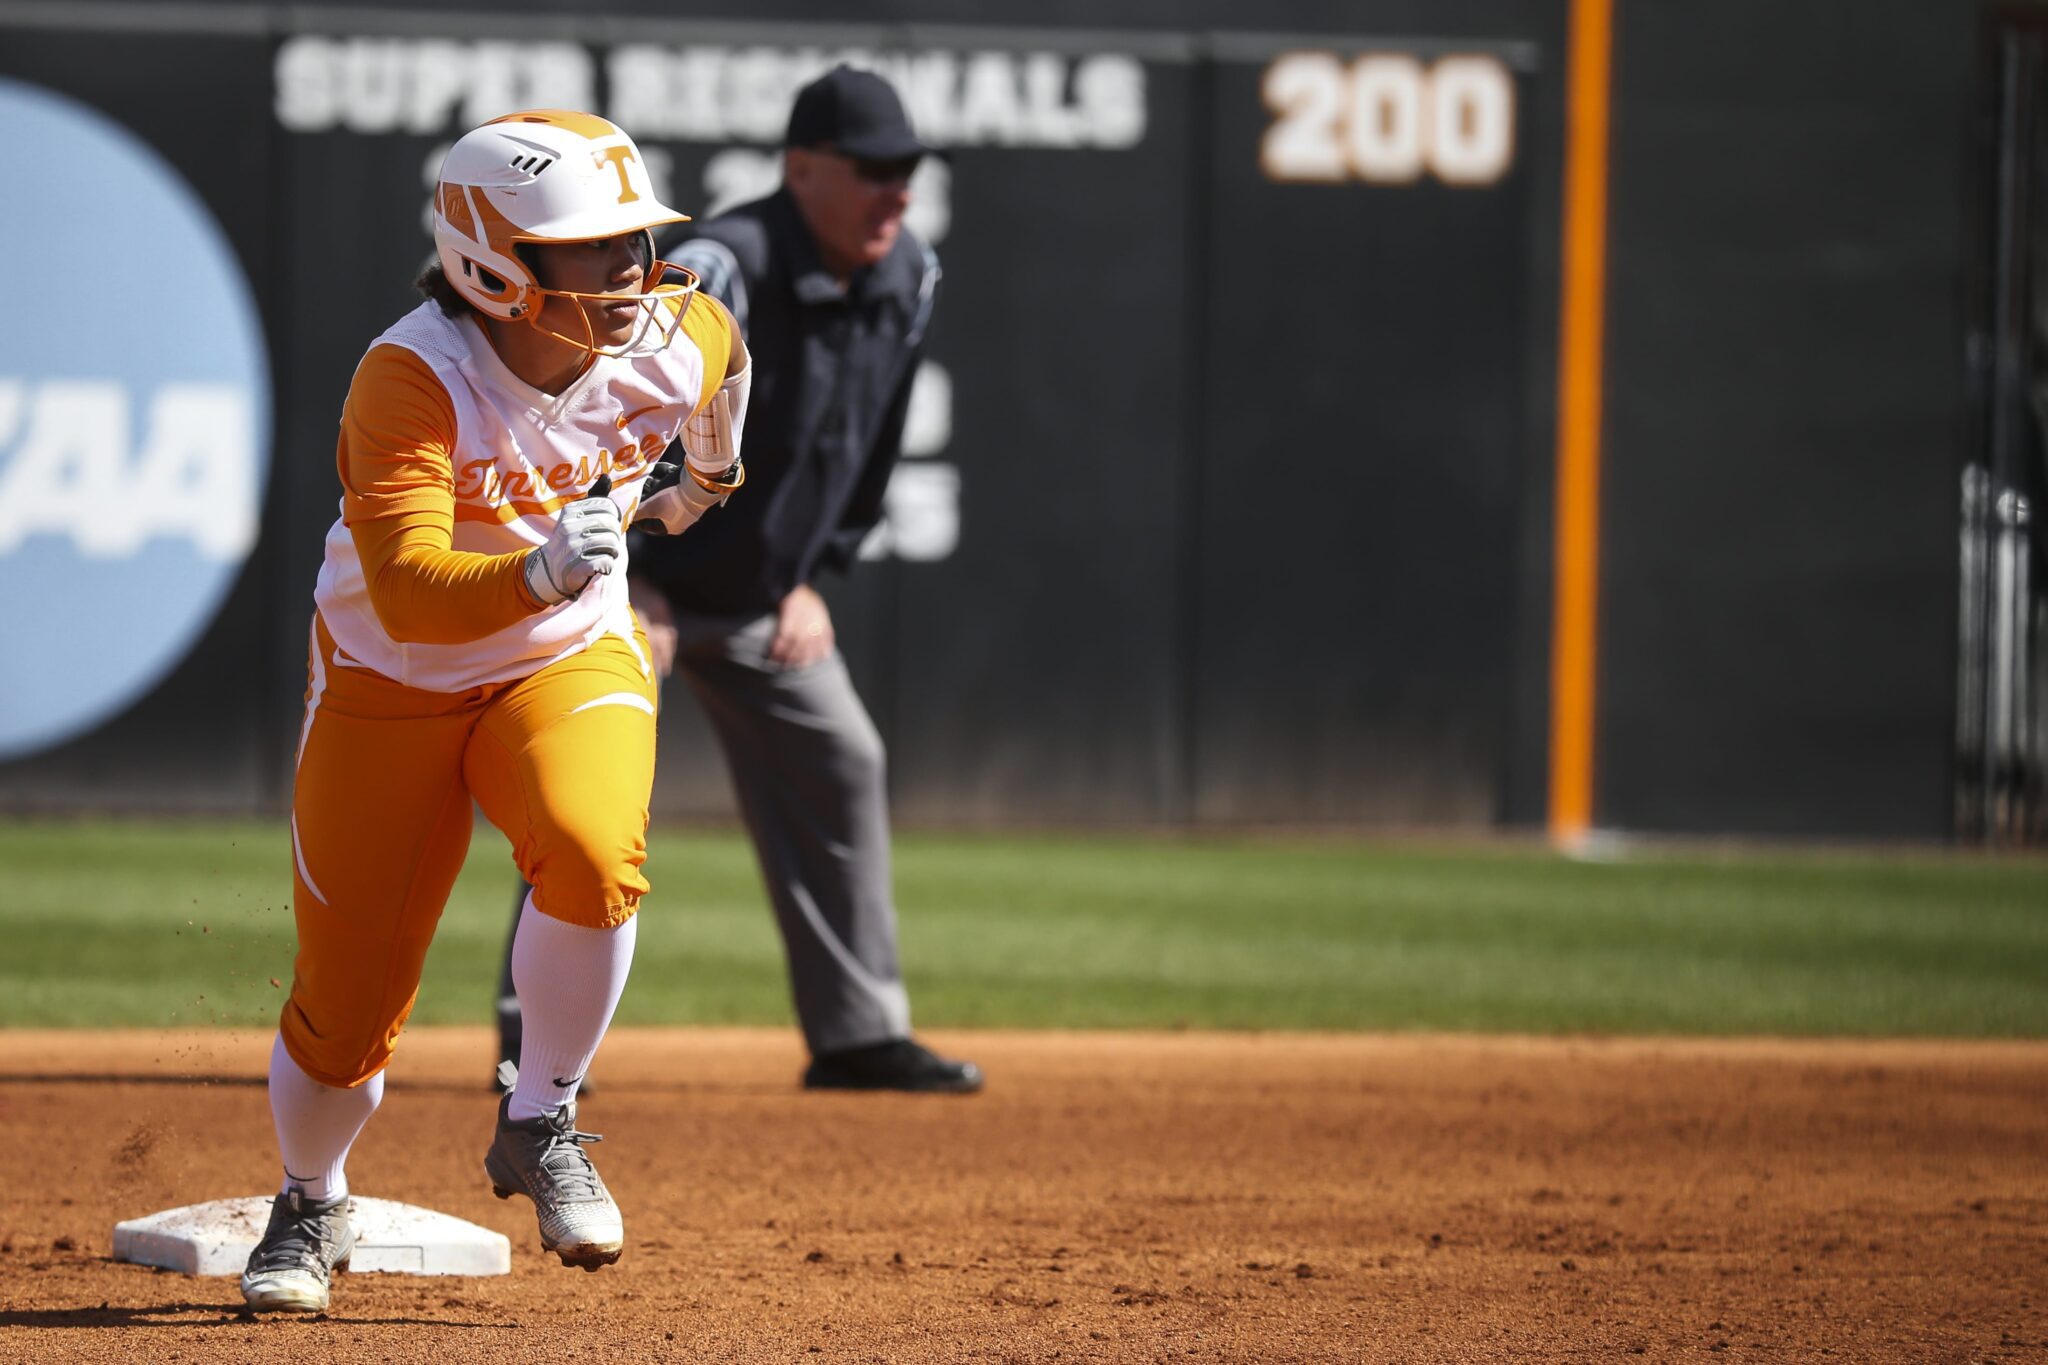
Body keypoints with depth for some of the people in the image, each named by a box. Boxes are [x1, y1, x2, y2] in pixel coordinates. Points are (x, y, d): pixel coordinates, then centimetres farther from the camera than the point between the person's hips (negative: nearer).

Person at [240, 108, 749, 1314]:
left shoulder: (682, 340, -16)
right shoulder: (411, 379, -30)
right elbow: (406, 588, -41)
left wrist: (708, 476, 26)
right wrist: (537, 573, -58)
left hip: (572, 663, 2)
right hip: (394, 683, -2)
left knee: (592, 852, -31)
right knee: (347, 1002, 1)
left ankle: (540, 1127, -7)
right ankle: (312, 1209, 34)